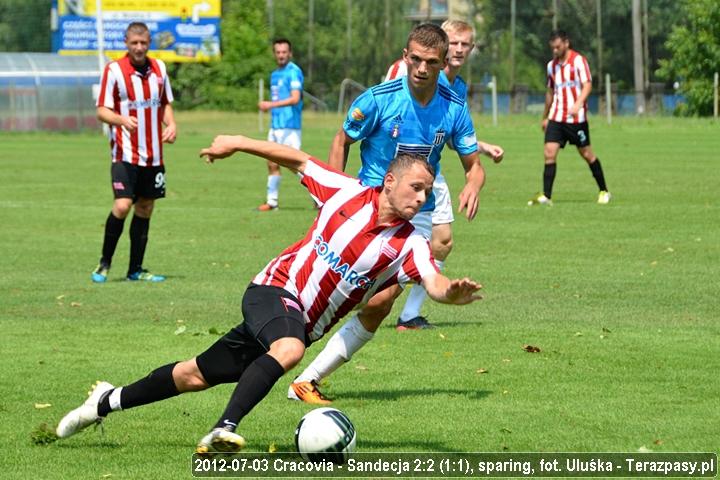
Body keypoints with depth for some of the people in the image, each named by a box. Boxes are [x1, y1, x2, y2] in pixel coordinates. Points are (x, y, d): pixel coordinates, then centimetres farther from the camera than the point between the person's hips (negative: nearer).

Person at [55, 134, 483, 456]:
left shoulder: (409, 245, -9)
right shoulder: (348, 192, -9)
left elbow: (434, 284, -26)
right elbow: (298, 160, 4)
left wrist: (453, 293, -48)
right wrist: (238, 144, 6)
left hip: (302, 325, 2)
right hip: (276, 288, -2)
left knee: (196, 376, 10)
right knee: (288, 349, -37)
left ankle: (109, 402, 28)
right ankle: (224, 430, -39)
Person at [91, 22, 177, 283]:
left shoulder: (159, 68, 7)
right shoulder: (114, 70, -8)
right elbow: (102, 111, -8)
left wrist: (171, 124, -1)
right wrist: (122, 119, -28)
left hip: (153, 154, 5)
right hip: (125, 154, -5)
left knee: (145, 209, 8)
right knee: (122, 205, -17)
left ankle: (135, 269, 16)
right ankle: (104, 263, 0)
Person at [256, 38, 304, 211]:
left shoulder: (294, 72, -10)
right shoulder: (274, 75, 17)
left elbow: (295, 98, -21)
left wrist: (271, 105, -22)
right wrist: (267, 106, 9)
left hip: (290, 127, -9)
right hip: (275, 126, 9)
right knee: (272, 164, 9)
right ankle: (272, 201, 15)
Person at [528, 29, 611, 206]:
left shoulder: (578, 61, -7)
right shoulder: (552, 65, 12)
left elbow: (587, 85, -17)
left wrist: (578, 104, -34)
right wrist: (545, 117, 26)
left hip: (576, 118, -5)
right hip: (556, 117, 5)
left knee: (587, 154, 3)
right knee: (549, 153, -9)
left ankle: (604, 192, 18)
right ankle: (546, 196, -10)